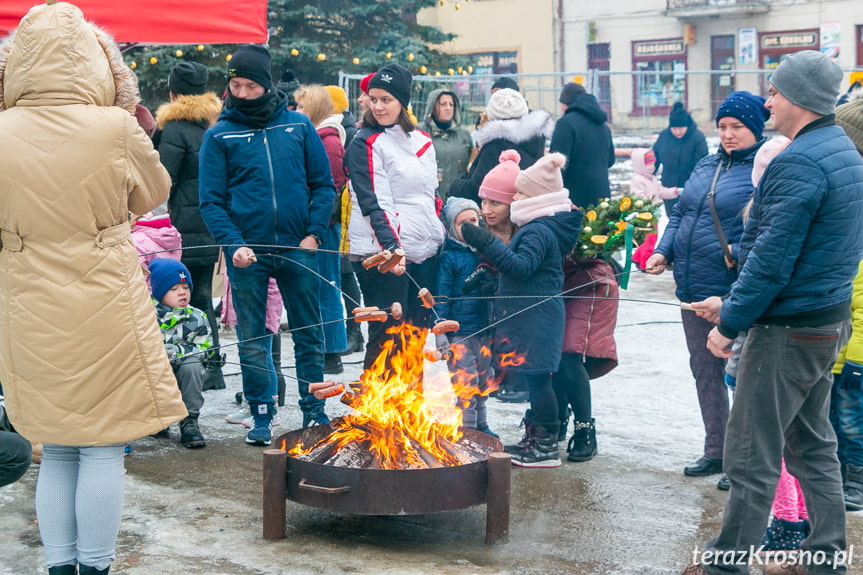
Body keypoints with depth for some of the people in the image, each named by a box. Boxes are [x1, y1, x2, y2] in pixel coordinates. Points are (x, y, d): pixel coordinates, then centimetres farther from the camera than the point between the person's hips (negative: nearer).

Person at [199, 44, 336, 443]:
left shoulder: (298, 126, 4)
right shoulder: (220, 136, 1)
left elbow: (323, 184, 6)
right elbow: (211, 200, -3)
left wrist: (315, 232, -7)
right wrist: (233, 244, -16)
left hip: (297, 248, 1)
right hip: (248, 252, -1)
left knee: (309, 334, 9)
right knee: (252, 339, 7)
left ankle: (314, 411, 21)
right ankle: (262, 415, 19)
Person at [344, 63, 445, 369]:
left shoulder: (422, 141, 15)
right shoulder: (365, 143, -5)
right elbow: (374, 204, -15)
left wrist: (438, 236, 17)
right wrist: (391, 247, -26)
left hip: (423, 251, 6)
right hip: (382, 252, -6)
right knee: (387, 336, -8)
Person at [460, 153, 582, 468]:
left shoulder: (539, 232, -18)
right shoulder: (536, 228, 16)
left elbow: (522, 267, -28)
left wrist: (487, 244, -30)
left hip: (536, 319, -11)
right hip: (529, 315, 11)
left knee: (537, 378, -5)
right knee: (535, 379, 16)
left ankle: (546, 447, 0)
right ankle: (533, 438, 25)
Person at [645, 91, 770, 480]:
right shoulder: (707, 166, 14)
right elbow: (680, 215, 20)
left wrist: (742, 251, -30)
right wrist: (664, 251, 6)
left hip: (733, 292, -8)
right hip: (694, 288, 8)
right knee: (705, 371, 16)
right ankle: (716, 451, 29)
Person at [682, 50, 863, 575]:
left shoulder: (798, 165, -21)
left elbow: (771, 262, -24)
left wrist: (730, 324, -15)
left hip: (788, 331, -10)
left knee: (753, 458, 0)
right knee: (814, 444, 19)